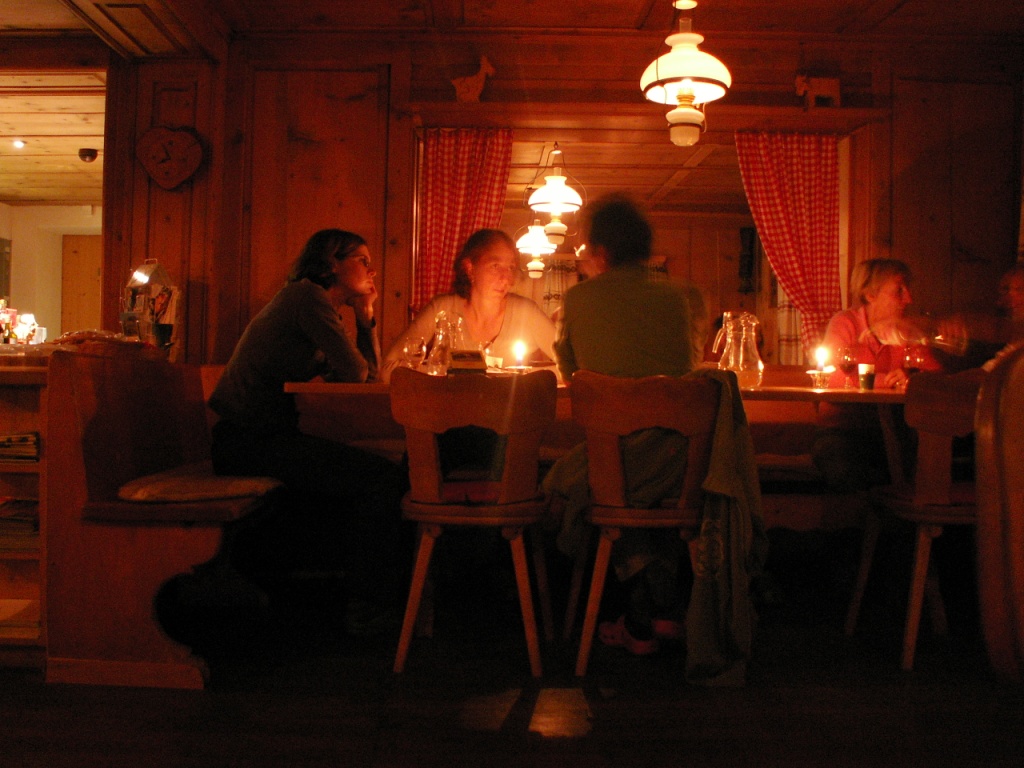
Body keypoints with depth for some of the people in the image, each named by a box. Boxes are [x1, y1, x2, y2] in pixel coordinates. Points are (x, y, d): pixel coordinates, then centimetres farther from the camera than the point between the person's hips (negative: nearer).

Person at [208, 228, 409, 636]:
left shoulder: (315, 302, 21)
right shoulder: (307, 296, -9)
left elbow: (369, 372, 17)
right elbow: (355, 373, -14)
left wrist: (365, 314, 10)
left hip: (258, 437, 10)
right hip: (249, 439, -10)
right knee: (386, 479, -16)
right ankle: (370, 608, -4)